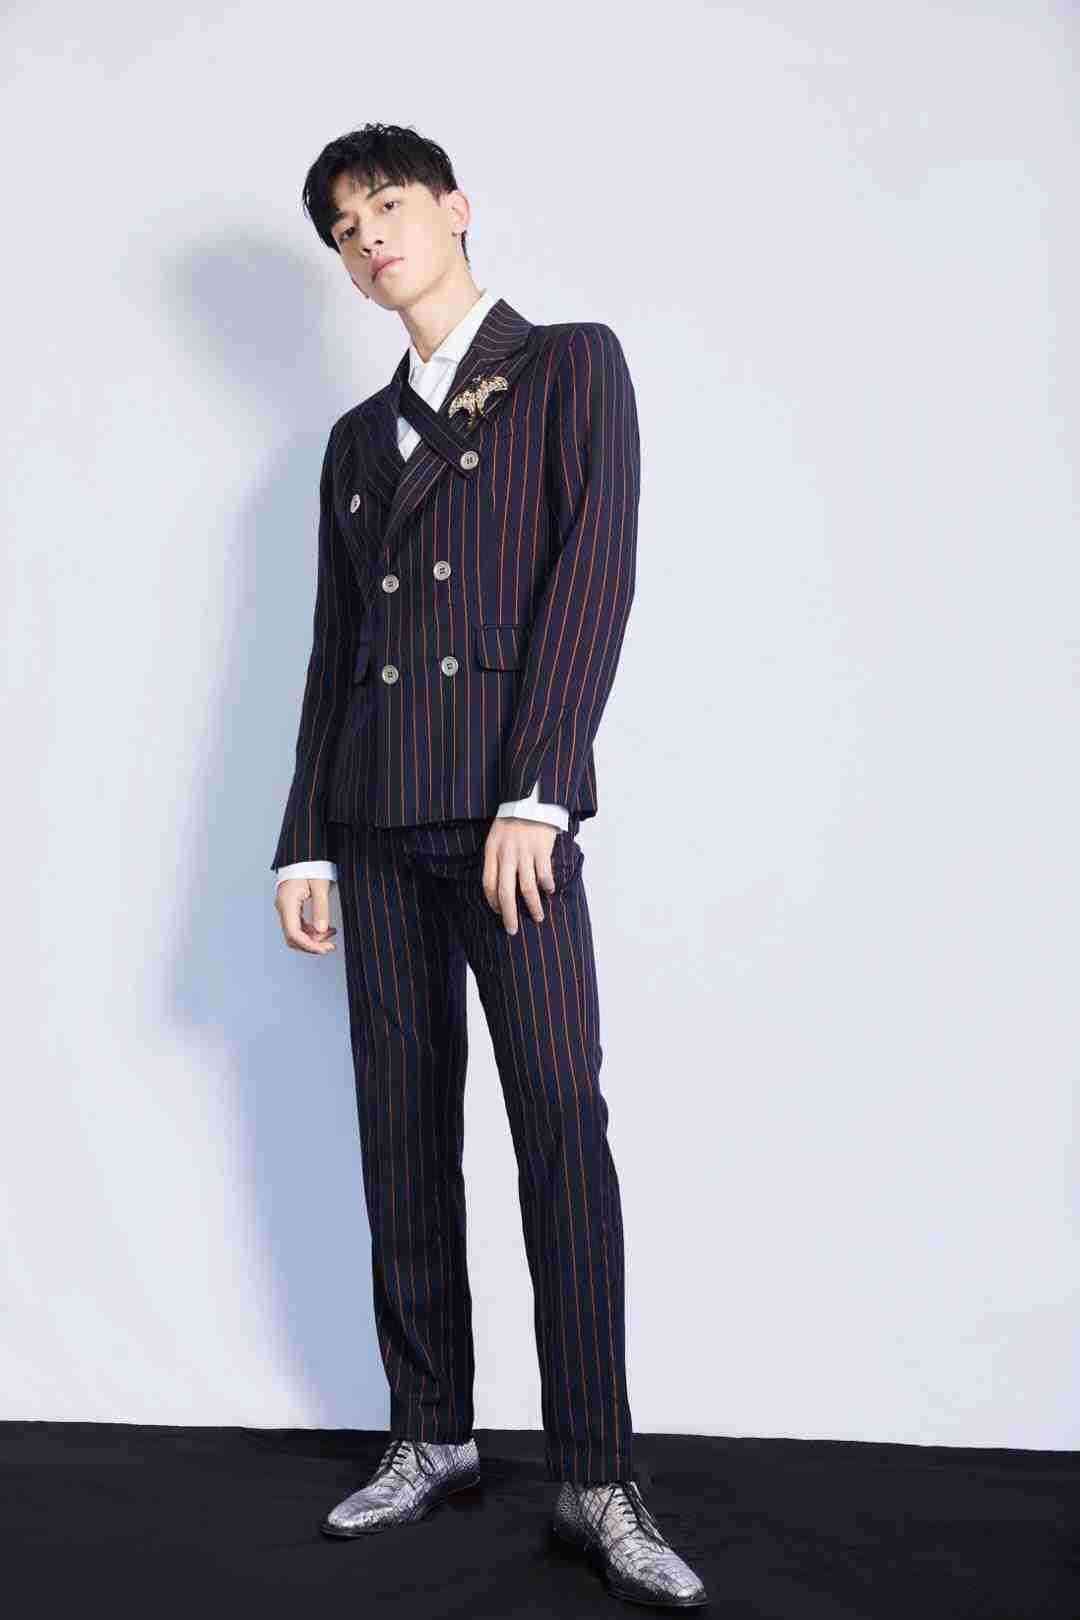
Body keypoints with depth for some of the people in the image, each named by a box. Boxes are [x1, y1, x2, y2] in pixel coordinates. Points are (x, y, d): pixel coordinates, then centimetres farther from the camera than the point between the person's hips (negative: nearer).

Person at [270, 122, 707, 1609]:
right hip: (378, 821, 5)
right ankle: (432, 1435, 16)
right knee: (404, 1132, 6)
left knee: (561, 1121, -12)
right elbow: (332, 647, 19)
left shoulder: (570, 365, 7)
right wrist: (305, 845, 11)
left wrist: (536, 793, -15)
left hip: (508, 804, -5)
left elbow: (593, 576, -5)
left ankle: (596, 1483, -6)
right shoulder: (357, 438, 22)